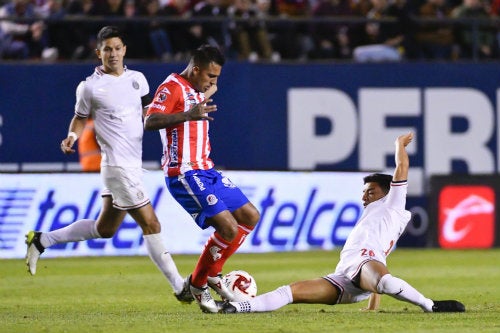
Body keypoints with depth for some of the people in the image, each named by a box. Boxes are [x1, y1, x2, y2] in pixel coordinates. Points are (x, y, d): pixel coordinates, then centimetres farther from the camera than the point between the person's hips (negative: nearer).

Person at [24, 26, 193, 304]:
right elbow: (81, 117, 8)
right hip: (119, 165, -8)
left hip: (133, 165, 8)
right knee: (151, 225, -9)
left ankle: (42, 241, 30)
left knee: (103, 229, 17)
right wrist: (72, 137, -11)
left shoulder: (137, 79, 10)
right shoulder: (90, 87, -5)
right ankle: (180, 288, -3)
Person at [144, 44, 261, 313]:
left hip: (206, 170, 10)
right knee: (228, 228, -18)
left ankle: (212, 274, 19)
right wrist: (188, 114, -36)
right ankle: (198, 284, 1)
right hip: (185, 174, -10)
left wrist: (207, 96, 42)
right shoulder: (172, 87, -11)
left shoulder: (195, 90, 18)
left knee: (250, 216, 9)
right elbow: (149, 122, -27)